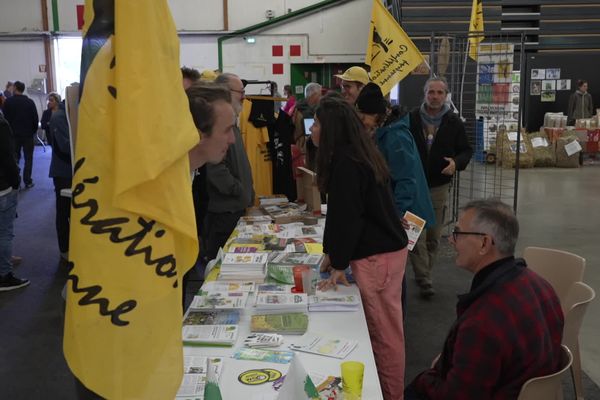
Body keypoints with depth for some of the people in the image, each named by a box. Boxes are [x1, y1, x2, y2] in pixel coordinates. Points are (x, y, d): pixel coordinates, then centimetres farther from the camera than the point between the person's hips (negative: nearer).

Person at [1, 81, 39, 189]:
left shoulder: (8, 101, -6)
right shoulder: (30, 102, -6)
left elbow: (5, 118, -4)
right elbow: (35, 119, -5)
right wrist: (34, 131, 9)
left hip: (13, 134, 1)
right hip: (28, 134, -1)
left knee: (14, 158, 11)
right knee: (28, 158, 6)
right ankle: (28, 181, 5)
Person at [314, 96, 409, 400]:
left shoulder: (346, 162, -17)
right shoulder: (356, 156, 14)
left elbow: (347, 217, -19)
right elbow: (340, 213, 16)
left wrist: (338, 264, -12)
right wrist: (331, 252, 17)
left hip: (378, 256, -10)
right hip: (384, 249, 10)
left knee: (384, 331, 1)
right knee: (381, 328, 17)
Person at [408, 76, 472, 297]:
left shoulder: (454, 122, 2)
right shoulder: (411, 119, -3)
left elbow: (466, 150, 9)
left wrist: (456, 163, -12)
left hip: (439, 186, 2)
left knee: (433, 236, 12)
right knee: (417, 235, -6)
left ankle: (424, 274, 27)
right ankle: (424, 279, 0)